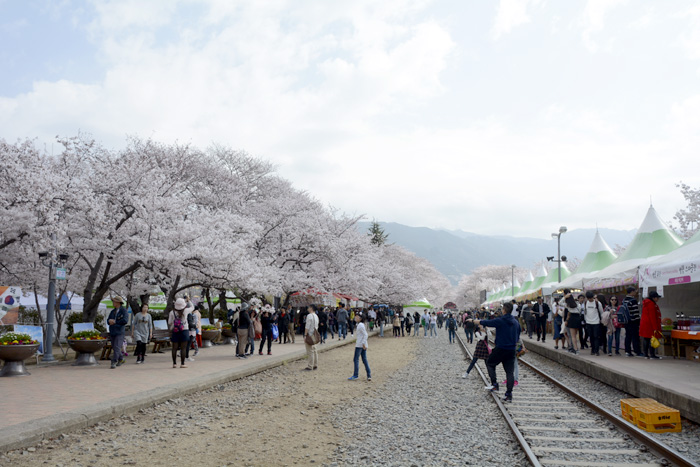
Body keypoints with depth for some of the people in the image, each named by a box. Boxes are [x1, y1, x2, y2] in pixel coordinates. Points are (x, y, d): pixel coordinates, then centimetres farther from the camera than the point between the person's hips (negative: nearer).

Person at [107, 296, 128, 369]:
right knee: (114, 348, 11)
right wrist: (110, 321, -15)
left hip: (120, 333, -6)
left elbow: (125, 321, -19)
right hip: (112, 333, 7)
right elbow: (108, 321, 10)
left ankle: (114, 363, -12)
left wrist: (115, 322, -10)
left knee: (117, 348, -14)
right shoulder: (112, 311, 13)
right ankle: (121, 359, 29)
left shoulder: (123, 311, -6)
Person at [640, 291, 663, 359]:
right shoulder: (651, 304, -15)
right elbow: (652, 317, -18)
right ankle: (652, 355, -4)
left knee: (646, 339, 11)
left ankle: (646, 354, 15)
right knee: (652, 339, -6)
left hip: (644, 324, 10)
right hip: (650, 325, -10)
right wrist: (655, 328, -18)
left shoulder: (646, 303, 16)